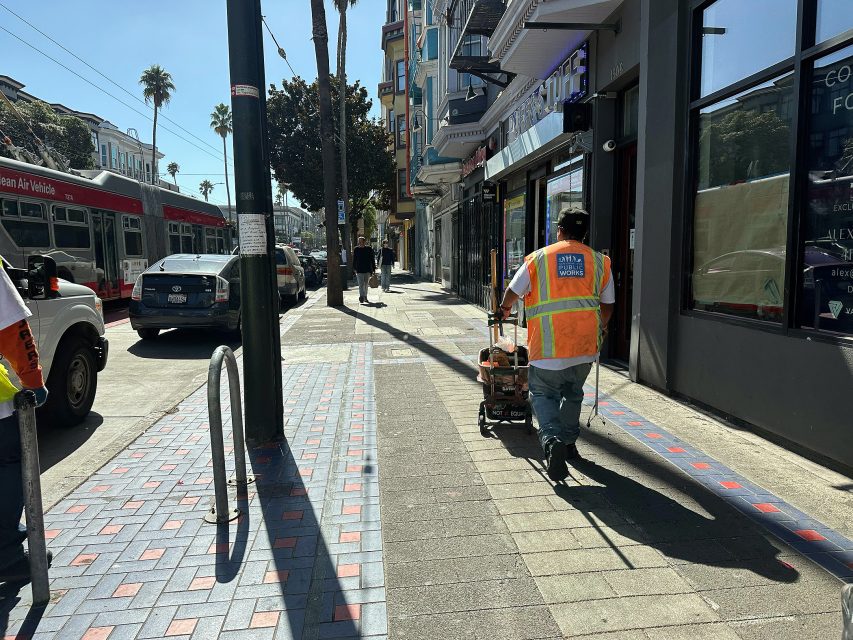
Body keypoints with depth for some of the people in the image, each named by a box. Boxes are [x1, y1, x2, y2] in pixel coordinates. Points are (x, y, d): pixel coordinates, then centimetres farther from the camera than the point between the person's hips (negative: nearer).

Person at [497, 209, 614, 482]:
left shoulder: (538, 258, 0)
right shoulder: (600, 262, 8)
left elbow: (513, 292, 8)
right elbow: (607, 305, 14)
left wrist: (504, 308, 30)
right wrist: (601, 329, 33)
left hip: (548, 343, -3)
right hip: (585, 343, 3)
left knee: (543, 393, 9)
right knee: (573, 394, 22)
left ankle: (553, 440, -14)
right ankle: (569, 443, 32)